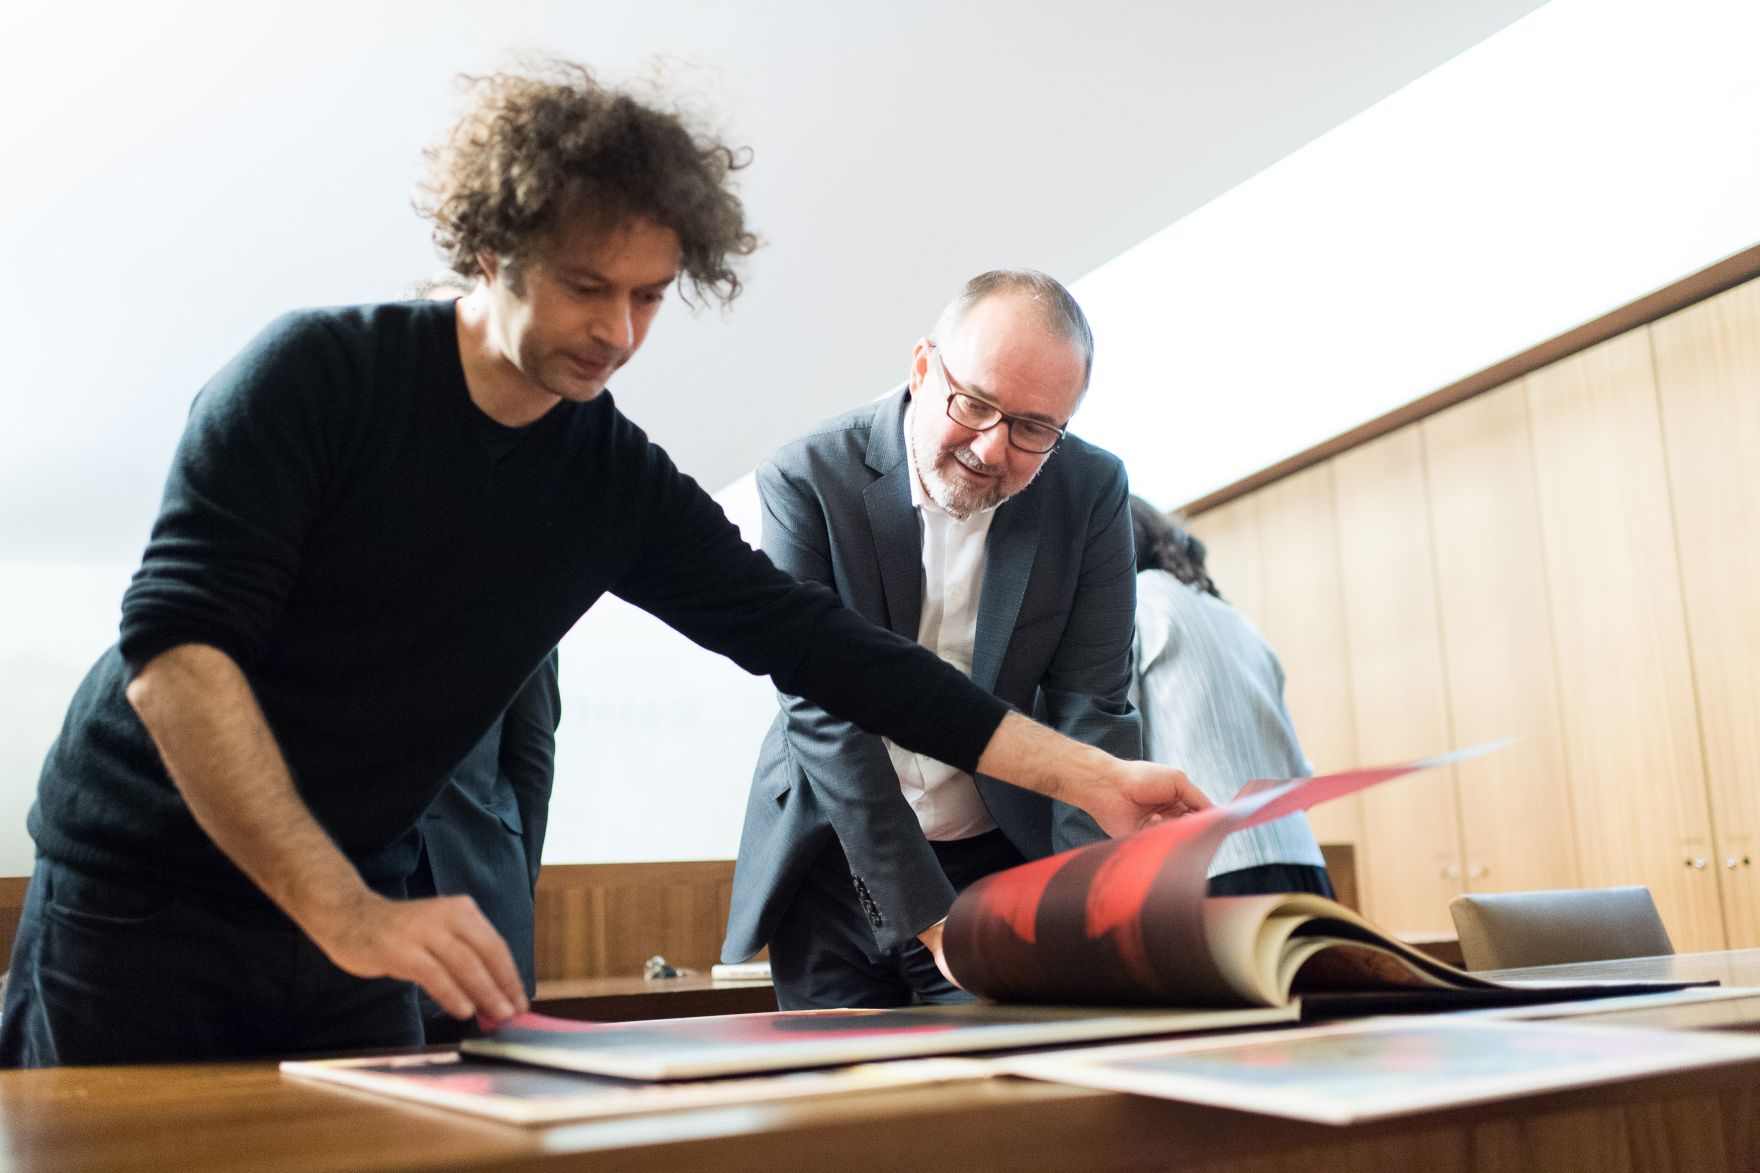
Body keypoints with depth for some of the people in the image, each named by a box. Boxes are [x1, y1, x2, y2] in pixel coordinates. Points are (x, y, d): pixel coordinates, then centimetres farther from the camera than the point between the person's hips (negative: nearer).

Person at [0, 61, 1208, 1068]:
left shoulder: (619, 486, -5)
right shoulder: (320, 374, -18)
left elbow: (808, 640, -5)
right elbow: (174, 644, -25)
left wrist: (1089, 775, -8)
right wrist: (349, 915, -34)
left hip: (351, 914, 4)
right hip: (137, 888, -3)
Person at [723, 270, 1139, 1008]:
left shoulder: (1092, 490, -8)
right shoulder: (808, 479, -15)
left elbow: (1089, 710, -11)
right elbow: (823, 713, -20)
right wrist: (928, 915, -25)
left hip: (1001, 861, 1)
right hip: (836, 863, -1)